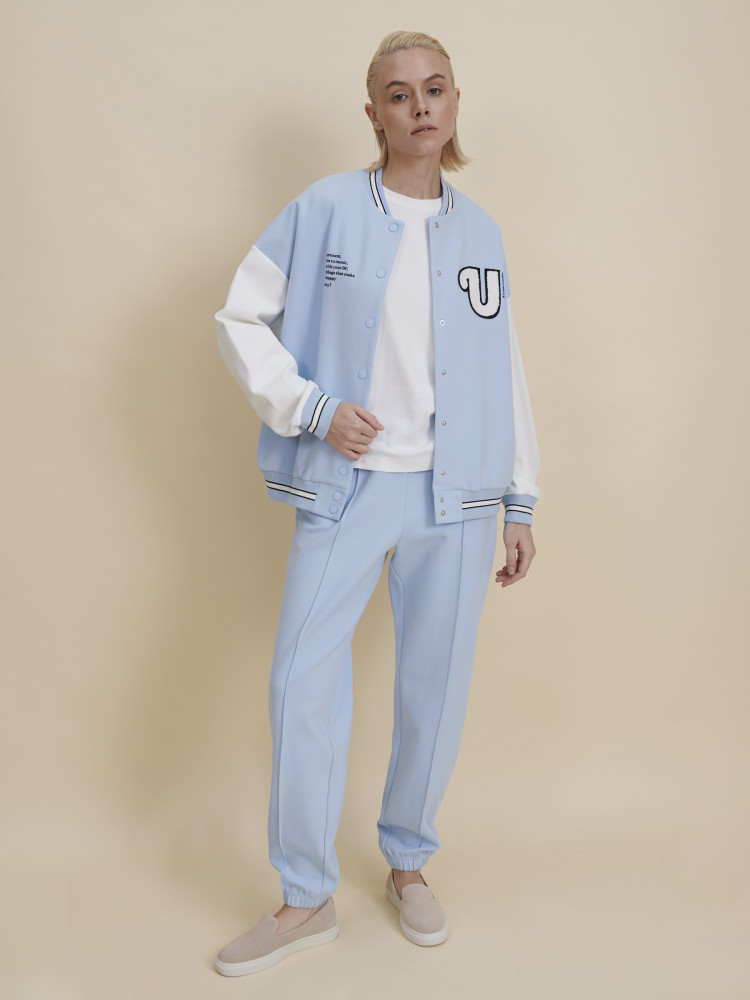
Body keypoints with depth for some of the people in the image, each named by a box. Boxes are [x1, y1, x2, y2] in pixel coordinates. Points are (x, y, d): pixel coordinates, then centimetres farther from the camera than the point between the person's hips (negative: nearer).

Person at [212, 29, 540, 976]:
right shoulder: (326, 209, 1)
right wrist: (313, 409, -10)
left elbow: (503, 371, 12)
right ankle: (307, 897, 16)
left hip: (454, 495, 3)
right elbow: (240, 320, 3)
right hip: (348, 486, -2)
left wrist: (520, 501, 9)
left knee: (435, 687, 7)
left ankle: (408, 863, 31)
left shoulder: (480, 232, 10)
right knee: (302, 681, -4)